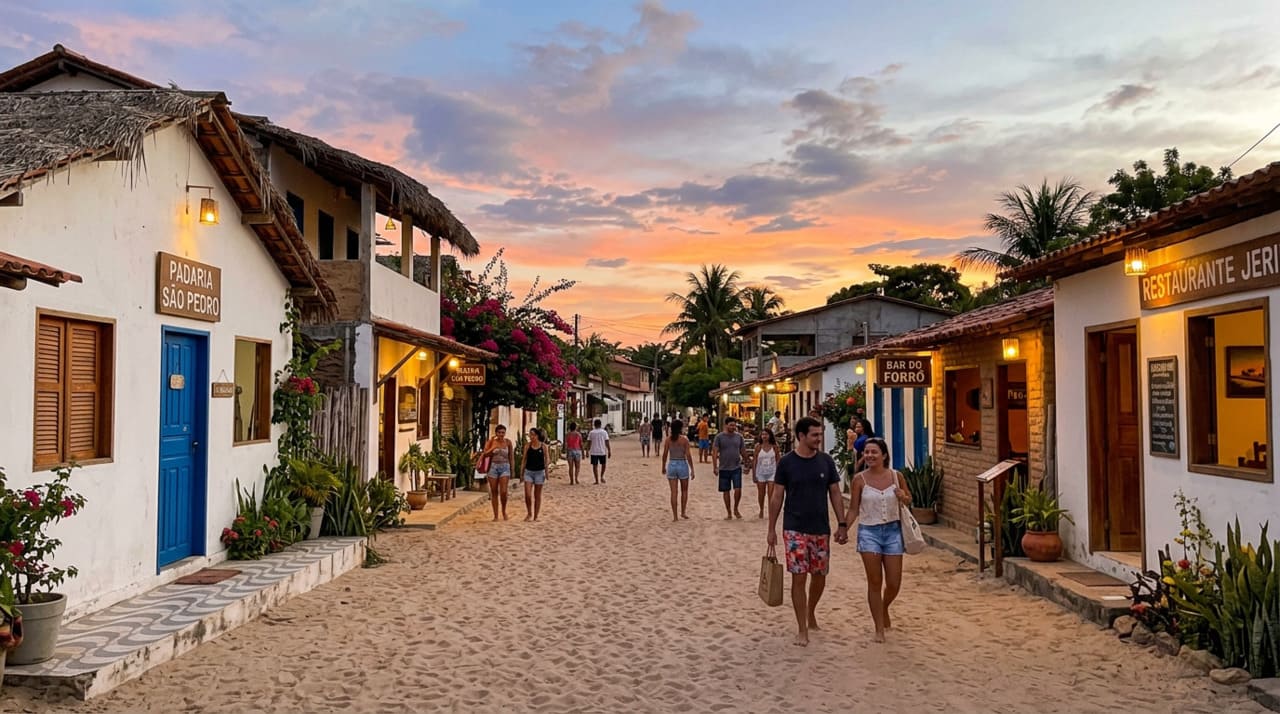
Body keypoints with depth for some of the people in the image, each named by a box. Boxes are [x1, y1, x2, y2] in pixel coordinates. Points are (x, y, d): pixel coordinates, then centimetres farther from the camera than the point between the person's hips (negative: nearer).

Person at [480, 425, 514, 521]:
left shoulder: (508, 442, 2)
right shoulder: (491, 442, 1)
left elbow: (511, 456, 7)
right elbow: (485, 454, -4)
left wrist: (512, 470, 8)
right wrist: (494, 447, -15)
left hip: (504, 467, -1)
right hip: (493, 467, 1)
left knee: (503, 492, -12)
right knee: (494, 492, 3)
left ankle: (504, 511, 13)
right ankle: (495, 516, 10)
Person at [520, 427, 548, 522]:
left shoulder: (543, 447, -3)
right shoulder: (527, 446, 0)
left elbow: (546, 460, 2)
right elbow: (524, 459, 5)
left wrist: (546, 473, -3)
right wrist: (521, 473, 3)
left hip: (539, 472, -1)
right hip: (528, 471, 1)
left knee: (537, 496, 6)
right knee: (527, 495, -8)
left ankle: (535, 517, 15)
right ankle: (529, 513, 13)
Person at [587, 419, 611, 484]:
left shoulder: (591, 432, 0)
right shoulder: (604, 432, -1)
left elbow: (589, 443, 0)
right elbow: (607, 443, -4)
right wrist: (609, 451, 1)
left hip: (594, 452, 0)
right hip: (602, 452, 0)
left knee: (595, 466, 6)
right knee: (603, 464, 19)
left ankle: (597, 480, 4)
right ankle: (602, 477, 7)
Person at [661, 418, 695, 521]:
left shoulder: (668, 439, -3)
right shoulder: (684, 439, -9)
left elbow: (664, 455, 0)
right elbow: (688, 455, -11)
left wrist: (663, 467, 14)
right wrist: (692, 470, -5)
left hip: (671, 465, 2)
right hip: (682, 465, -2)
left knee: (673, 492, 5)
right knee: (684, 491, 18)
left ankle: (675, 516, 6)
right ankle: (683, 512, 19)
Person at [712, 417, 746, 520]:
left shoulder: (739, 437, 4)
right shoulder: (719, 437, -5)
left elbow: (742, 451, 12)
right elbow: (714, 452, -6)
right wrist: (715, 467, -11)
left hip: (736, 468, 1)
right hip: (724, 468, -1)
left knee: (738, 490, -9)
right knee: (726, 491, 7)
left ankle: (736, 509, 14)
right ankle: (729, 513, 19)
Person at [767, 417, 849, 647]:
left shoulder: (826, 461, 1)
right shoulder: (786, 462, -6)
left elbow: (835, 494, 6)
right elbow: (777, 497, -1)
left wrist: (842, 524, 0)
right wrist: (772, 529, -1)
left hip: (821, 529, 3)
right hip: (795, 530, -3)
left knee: (819, 576, 11)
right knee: (799, 578, -4)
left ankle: (811, 613, 37)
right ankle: (802, 629, 7)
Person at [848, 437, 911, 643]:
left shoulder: (896, 476, -1)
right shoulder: (860, 479, -6)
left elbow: (909, 500, 13)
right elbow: (853, 509, -1)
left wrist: (903, 498, -10)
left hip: (893, 531, 2)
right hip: (869, 532, -2)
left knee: (894, 583, 6)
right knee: (875, 582, 1)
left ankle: (884, 608, 39)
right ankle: (879, 629, 14)